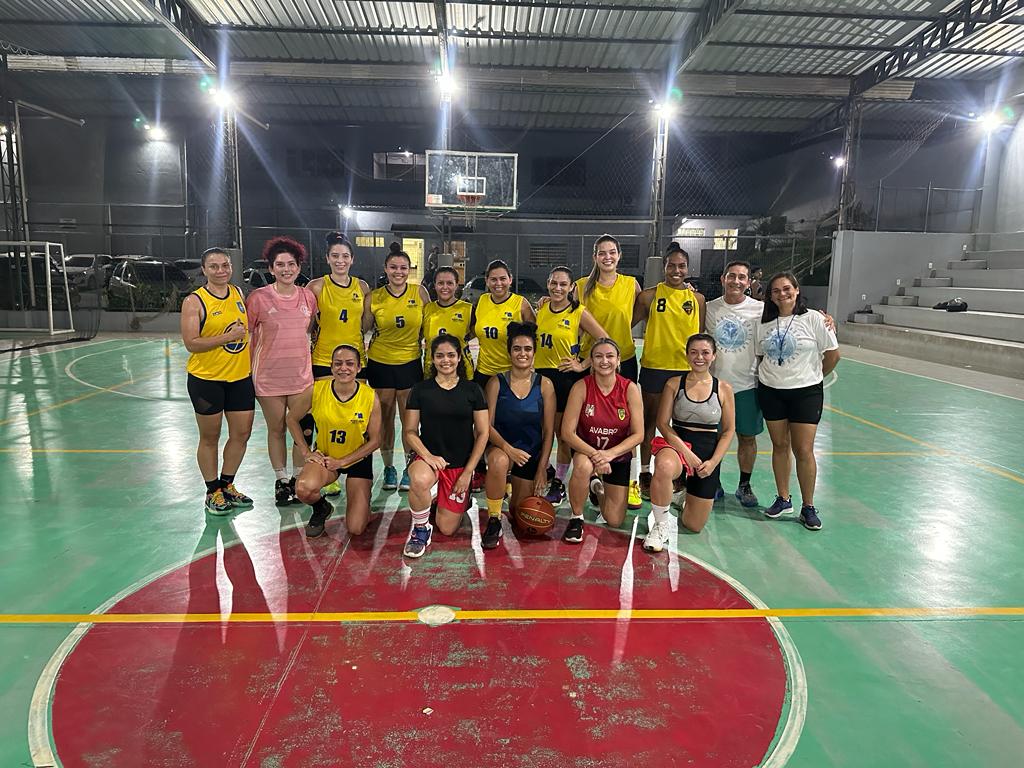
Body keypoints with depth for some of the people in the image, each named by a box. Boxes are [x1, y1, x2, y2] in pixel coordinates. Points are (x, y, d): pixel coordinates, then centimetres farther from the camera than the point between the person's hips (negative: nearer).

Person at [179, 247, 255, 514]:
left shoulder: (238, 293, 7)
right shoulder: (194, 301, -9)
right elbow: (191, 343, -15)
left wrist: (254, 368, 16)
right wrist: (228, 336, -22)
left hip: (241, 377, 5)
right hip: (206, 379, -5)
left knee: (242, 433, 10)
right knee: (210, 438, 7)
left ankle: (227, 485, 29)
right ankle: (213, 492, 23)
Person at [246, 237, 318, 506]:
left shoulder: (308, 297, 1)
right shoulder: (258, 298, -8)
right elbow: (247, 334, -1)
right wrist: (250, 368, -2)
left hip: (301, 375, 3)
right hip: (269, 376, -2)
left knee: (302, 430, 7)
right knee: (276, 430, 10)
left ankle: (298, 479, 24)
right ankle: (281, 481, 25)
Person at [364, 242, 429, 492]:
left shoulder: (419, 292, -5)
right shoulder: (374, 298, -5)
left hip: (410, 362, 0)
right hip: (380, 363, 1)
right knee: (385, 419, 8)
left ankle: (409, 469, 18)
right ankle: (389, 468, 23)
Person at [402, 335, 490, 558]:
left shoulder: (472, 390, 0)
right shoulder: (420, 390, 0)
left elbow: (482, 433, 1)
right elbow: (410, 432, -1)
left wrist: (467, 473, -5)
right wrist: (428, 456, -20)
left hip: (461, 464, 1)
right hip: (428, 458, -1)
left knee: (447, 529, -1)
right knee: (419, 481, -38)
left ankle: (462, 499, 34)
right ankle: (421, 528, -8)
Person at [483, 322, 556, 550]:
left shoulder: (544, 385, -5)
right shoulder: (496, 383, -7)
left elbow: (549, 431, -2)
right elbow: (487, 425, -11)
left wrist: (542, 468, -7)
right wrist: (507, 448, -28)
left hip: (531, 452, 2)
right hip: (501, 446, -2)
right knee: (499, 461, -40)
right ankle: (493, 521, -19)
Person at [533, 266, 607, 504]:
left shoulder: (579, 313, -7)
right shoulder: (541, 308, 6)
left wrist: (583, 365, -10)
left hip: (566, 377, -4)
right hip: (540, 374, 4)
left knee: (563, 433, 6)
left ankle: (558, 483, 18)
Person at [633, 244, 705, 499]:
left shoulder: (697, 298, 5)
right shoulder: (649, 296, -1)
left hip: (687, 368, 2)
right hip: (654, 367, -2)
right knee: (650, 421, 9)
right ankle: (645, 473, 20)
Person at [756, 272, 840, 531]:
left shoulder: (813, 319, -8)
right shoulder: (765, 323, 5)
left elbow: (833, 354, -2)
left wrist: (815, 376, 9)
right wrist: (766, 376, 5)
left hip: (805, 392, -3)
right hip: (770, 391, 3)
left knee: (803, 450, -2)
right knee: (779, 446, 11)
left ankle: (808, 507, 12)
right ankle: (783, 499, 24)